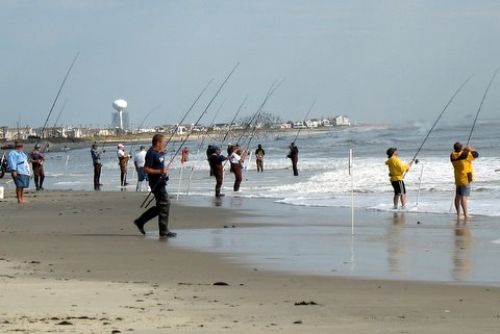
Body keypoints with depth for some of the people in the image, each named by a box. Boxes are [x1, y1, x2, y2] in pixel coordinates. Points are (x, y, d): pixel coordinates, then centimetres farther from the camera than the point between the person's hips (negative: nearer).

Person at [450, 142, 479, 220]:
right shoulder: (465, 155, -16)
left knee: (458, 196, 11)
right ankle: (466, 215, -11)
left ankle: (458, 214, 17)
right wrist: (471, 149, 11)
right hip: (465, 179, -7)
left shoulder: (452, 156, 1)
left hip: (457, 179, 7)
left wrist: (464, 150, 14)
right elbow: (476, 154, -5)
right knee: (464, 197, -10)